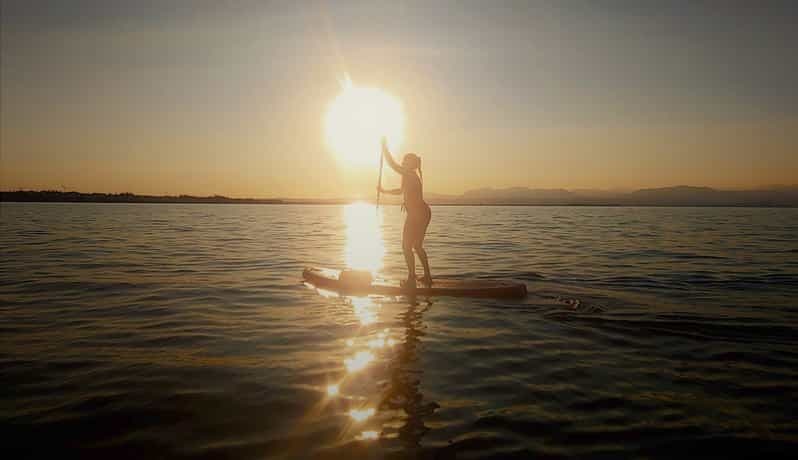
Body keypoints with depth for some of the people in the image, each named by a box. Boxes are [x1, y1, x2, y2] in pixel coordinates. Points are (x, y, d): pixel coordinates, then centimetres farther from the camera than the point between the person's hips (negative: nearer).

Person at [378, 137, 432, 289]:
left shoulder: (409, 174, -12)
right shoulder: (412, 176, 17)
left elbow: (392, 164, -14)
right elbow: (401, 191, 32)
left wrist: (384, 147, -5)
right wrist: (385, 191, 34)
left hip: (416, 213, -10)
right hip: (424, 212, 10)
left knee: (406, 247, -2)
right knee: (418, 246, 19)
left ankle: (411, 279, 0)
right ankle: (427, 277, 23)